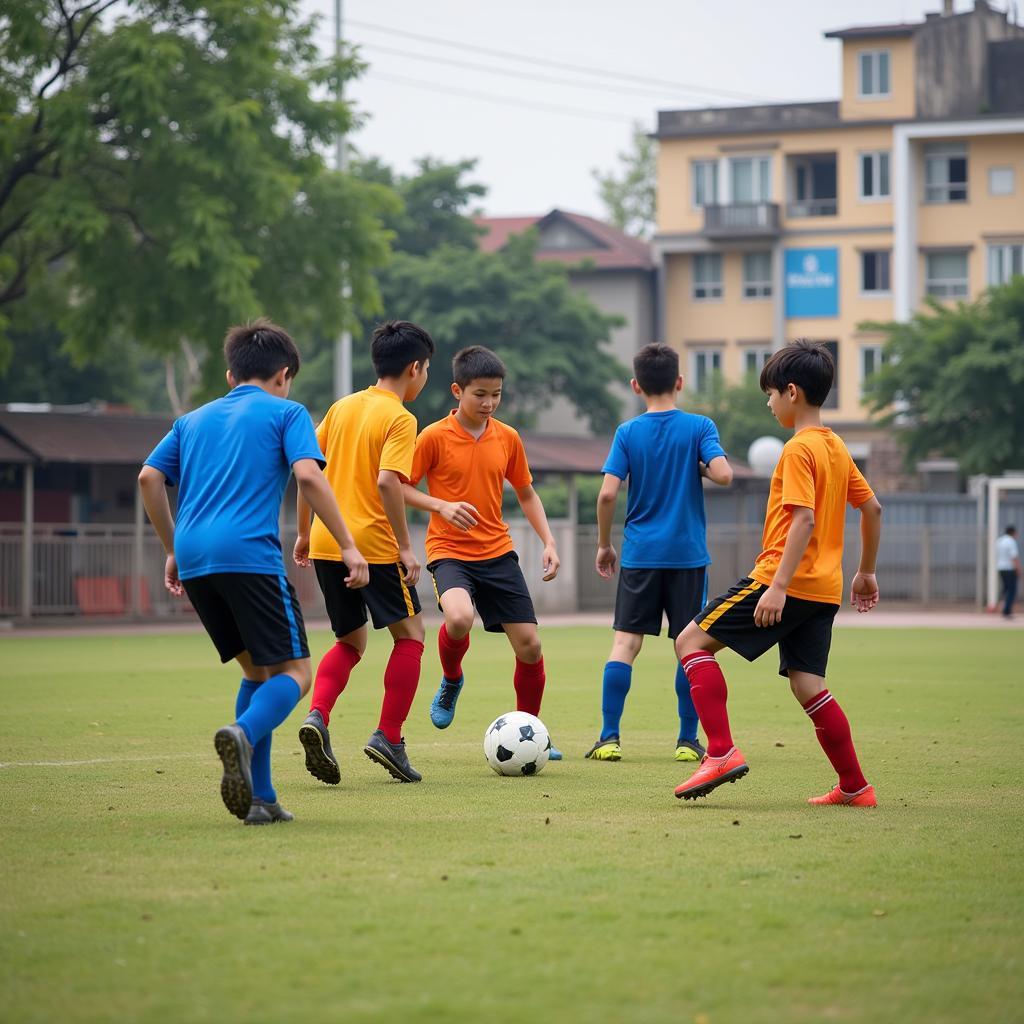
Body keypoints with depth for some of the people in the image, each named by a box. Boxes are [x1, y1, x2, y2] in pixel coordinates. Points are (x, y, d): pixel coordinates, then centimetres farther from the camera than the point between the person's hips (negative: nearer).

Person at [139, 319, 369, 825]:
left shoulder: (194, 420, 24)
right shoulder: (285, 413, 10)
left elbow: (149, 478, 14)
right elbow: (307, 476, -6)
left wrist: (174, 549, 22)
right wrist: (349, 546, -6)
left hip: (193, 557, 6)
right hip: (250, 553, -6)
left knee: (257, 668, 18)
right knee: (293, 672, 0)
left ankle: (258, 797, 7)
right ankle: (243, 734, -32)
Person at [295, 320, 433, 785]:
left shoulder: (342, 407, 12)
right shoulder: (400, 419, -9)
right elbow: (387, 482, -21)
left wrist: (304, 532, 19)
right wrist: (405, 548, -16)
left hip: (326, 543, 7)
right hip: (373, 544, -7)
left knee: (350, 642, 18)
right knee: (410, 634, 10)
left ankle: (317, 717, -5)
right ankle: (388, 738, 3)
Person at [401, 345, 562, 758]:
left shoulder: (508, 438, 5)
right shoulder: (434, 437, -8)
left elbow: (526, 494, 16)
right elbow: (401, 488, -3)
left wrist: (548, 542, 5)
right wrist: (441, 506, -20)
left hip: (498, 552, 4)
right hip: (449, 550, -4)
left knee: (529, 645, 0)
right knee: (459, 618, -33)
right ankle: (451, 681, 0)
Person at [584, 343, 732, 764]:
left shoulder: (628, 433, 0)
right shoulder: (699, 427, -2)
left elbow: (608, 493, -7)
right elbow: (723, 474, -16)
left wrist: (604, 545, 5)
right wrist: (701, 467, 6)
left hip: (640, 555, 1)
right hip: (688, 555, 0)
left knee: (625, 642, 3)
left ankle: (609, 738, -3)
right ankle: (688, 741, 7)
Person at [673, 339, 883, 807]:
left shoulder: (799, 449, -12)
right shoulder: (836, 448, 15)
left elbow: (803, 520, -21)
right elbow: (872, 508, 21)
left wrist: (778, 586, -25)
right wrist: (866, 572, 29)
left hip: (789, 580, -9)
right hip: (824, 590, 9)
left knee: (693, 641, -5)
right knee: (807, 685, 10)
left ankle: (722, 752, -15)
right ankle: (854, 786, 9)